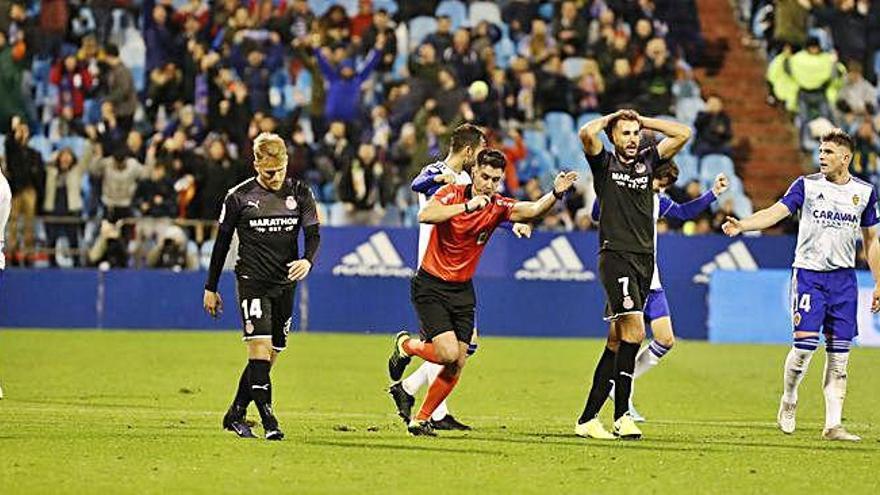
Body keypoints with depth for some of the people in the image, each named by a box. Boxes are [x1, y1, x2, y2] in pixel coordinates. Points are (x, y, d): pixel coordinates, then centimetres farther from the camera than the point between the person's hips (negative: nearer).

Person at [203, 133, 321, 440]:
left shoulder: (299, 193, 4)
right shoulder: (239, 197, -2)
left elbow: (313, 234, 1)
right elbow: (222, 244, 5)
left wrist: (307, 260, -23)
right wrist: (211, 288, 8)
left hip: (285, 283, 4)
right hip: (252, 280, -4)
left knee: (269, 356, 7)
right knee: (259, 348, -17)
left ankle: (235, 415, 21)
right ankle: (268, 421, -20)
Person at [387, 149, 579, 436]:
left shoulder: (498, 207, -4)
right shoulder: (452, 194, -12)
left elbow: (530, 211, -23)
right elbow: (425, 216, -31)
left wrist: (556, 194, -41)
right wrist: (467, 206, -35)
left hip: (462, 291, 5)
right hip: (430, 286, -5)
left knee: (456, 366, 1)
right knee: (449, 353, -18)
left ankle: (421, 420, 18)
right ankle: (406, 345, 13)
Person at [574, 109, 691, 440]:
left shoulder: (647, 161, 15)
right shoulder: (604, 163, 1)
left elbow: (683, 134, 14)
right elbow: (587, 133, -17)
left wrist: (642, 120, 12)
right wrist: (612, 118, 1)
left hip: (644, 260, 6)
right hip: (615, 255, -6)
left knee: (617, 341, 6)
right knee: (634, 331, -18)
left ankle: (588, 418, 9)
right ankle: (622, 416, -15)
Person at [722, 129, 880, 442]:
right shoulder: (807, 185, -1)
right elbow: (775, 212, -12)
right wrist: (741, 225, -29)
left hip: (844, 278, 3)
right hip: (808, 273, -3)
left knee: (839, 354, 1)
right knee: (805, 344, -11)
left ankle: (833, 424, 4)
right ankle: (788, 401, 15)